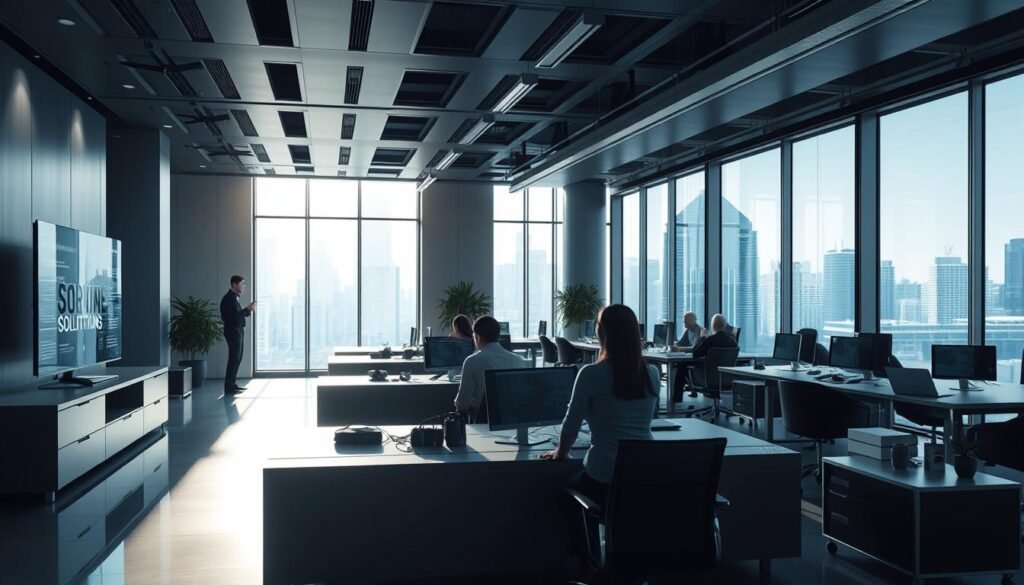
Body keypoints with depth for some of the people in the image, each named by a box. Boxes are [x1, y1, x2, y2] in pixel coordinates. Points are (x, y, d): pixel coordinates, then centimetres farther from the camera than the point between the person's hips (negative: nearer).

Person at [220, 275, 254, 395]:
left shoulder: (234, 297, 16)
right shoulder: (229, 298, -15)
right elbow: (234, 316, -23)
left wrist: (248, 309, 3)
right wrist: (247, 309, -20)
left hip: (237, 332, 10)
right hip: (233, 332, -10)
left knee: (237, 359, 13)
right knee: (234, 359, -10)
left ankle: (232, 384, 19)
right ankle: (228, 388, -8)